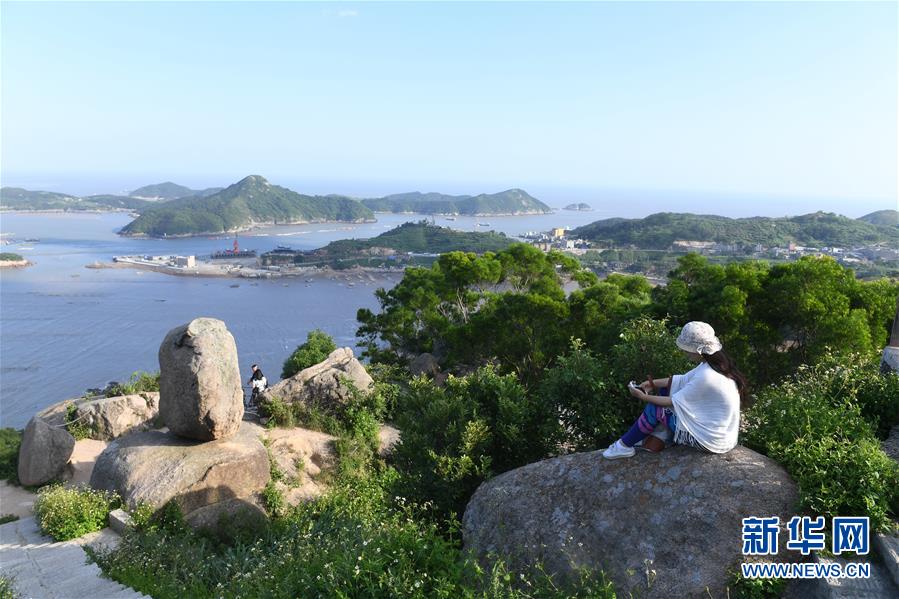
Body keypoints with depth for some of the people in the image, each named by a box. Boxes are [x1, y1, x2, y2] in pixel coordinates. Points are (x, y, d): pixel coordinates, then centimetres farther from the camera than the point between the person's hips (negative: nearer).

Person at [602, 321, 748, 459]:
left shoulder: (706, 377, -30)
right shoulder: (717, 361, -3)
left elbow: (673, 402, -19)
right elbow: (685, 380, 9)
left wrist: (643, 397, -7)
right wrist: (653, 383, 3)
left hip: (712, 442, -9)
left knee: (655, 408, -2)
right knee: (665, 390, 9)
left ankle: (624, 446, 14)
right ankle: (656, 439, 16)